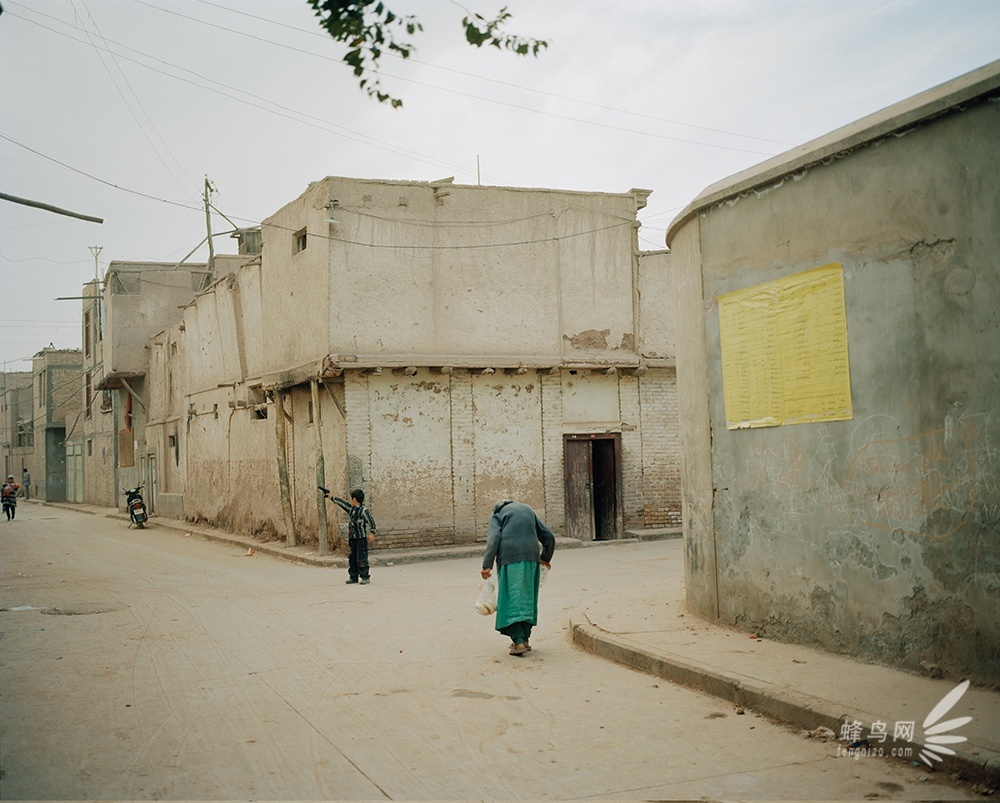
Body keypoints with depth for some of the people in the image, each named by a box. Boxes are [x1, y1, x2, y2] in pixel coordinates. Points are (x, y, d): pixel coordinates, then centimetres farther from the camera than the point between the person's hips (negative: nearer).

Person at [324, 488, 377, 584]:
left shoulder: (364, 510, -13)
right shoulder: (351, 509, 11)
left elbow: (371, 522, -16)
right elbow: (342, 503, 21)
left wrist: (372, 533, -25)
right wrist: (331, 497, 28)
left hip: (361, 538, -8)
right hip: (352, 538, 8)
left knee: (361, 559, -8)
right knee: (352, 558, 10)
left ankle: (365, 577, -3)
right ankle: (353, 576, 16)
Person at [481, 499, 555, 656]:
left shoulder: (497, 515, 12)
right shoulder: (528, 510, 24)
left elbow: (494, 539, -8)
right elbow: (549, 537, 21)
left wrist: (487, 565, -14)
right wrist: (545, 558, 36)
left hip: (509, 560, -4)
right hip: (531, 559, 4)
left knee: (511, 599, -1)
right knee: (527, 597, 15)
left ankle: (519, 641, -10)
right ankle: (525, 639, 18)